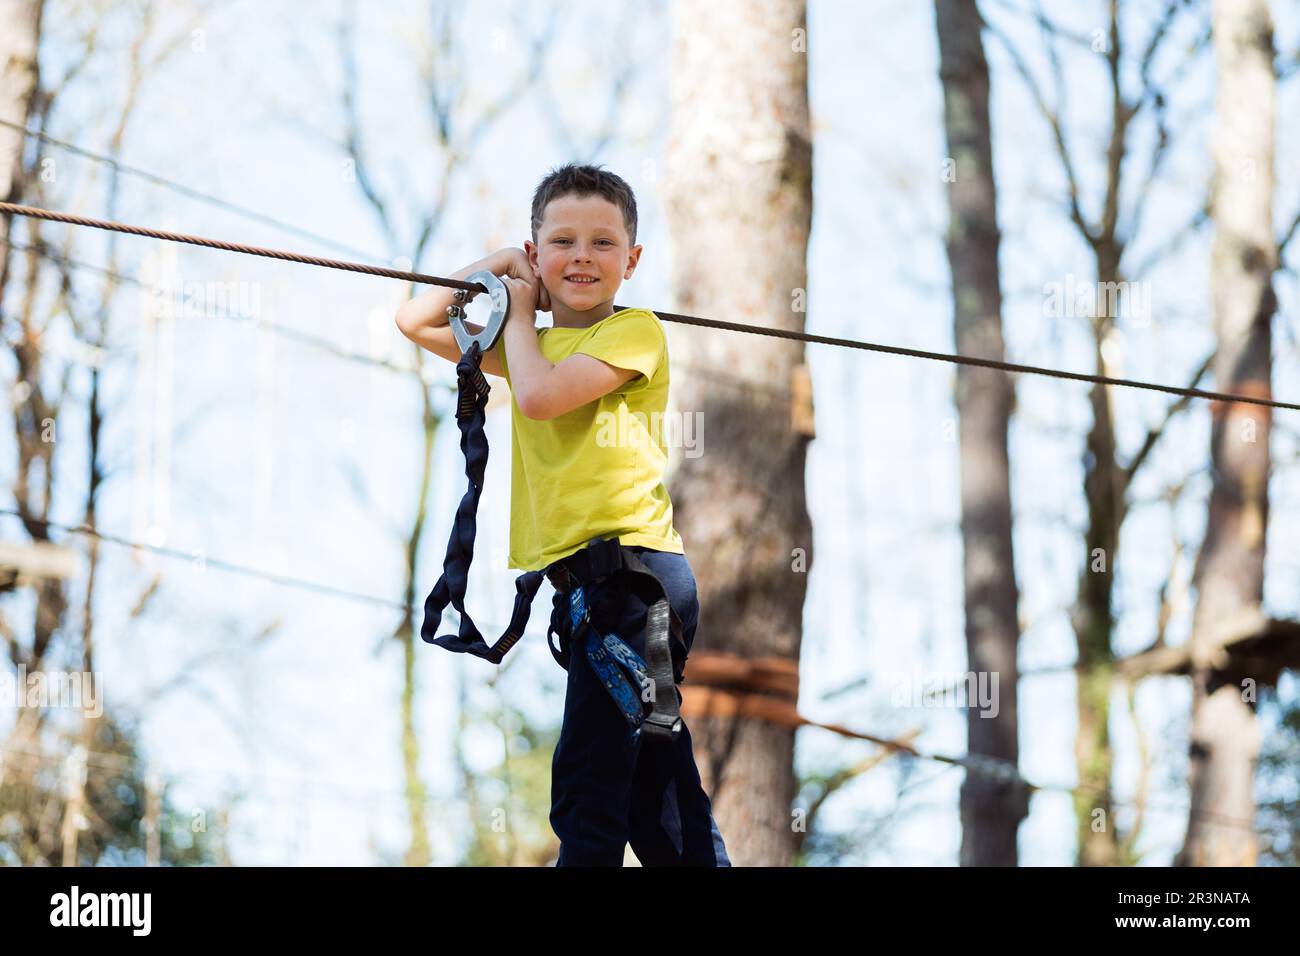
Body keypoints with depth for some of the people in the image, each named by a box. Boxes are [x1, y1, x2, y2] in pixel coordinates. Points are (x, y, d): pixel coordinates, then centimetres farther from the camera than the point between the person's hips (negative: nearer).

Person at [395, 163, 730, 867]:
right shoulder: (536, 346, 21)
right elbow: (416, 321, 24)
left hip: (632, 567, -9)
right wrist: (499, 264, 17)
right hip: (575, 578, 9)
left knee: (586, 784, -15)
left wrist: (519, 313, 2)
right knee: (653, 801, 10)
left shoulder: (635, 331, -2)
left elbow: (539, 395, -15)